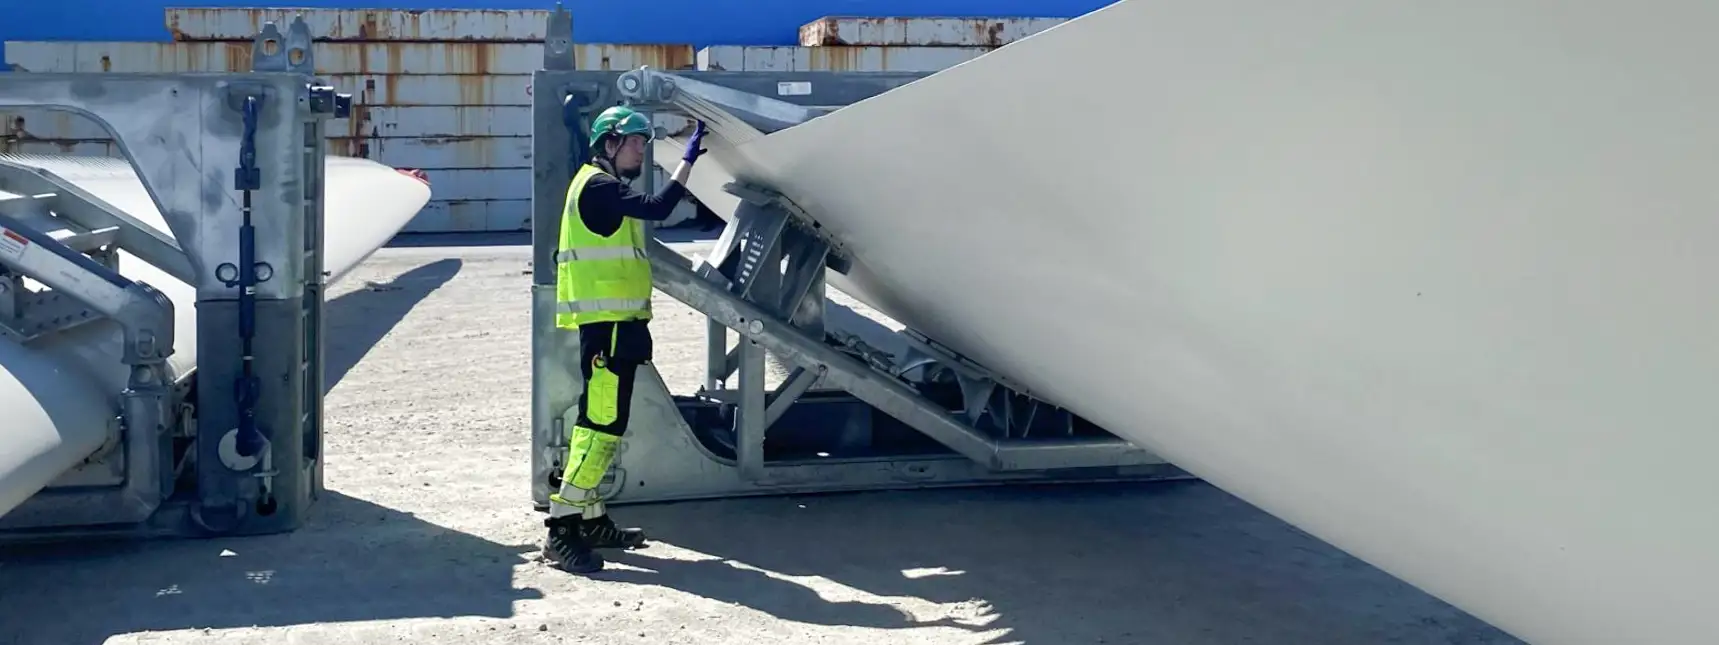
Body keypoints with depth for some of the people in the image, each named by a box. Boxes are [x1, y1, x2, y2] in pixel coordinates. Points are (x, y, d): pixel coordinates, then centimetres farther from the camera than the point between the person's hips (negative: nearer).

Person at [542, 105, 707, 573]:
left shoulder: (603, 186, 23)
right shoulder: (599, 185, -10)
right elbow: (656, 208, -25)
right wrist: (689, 158, -23)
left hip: (613, 321, 11)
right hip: (606, 322, -11)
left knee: (599, 421, 14)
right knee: (603, 422, -14)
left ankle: (590, 519, 21)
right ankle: (561, 530, -15)